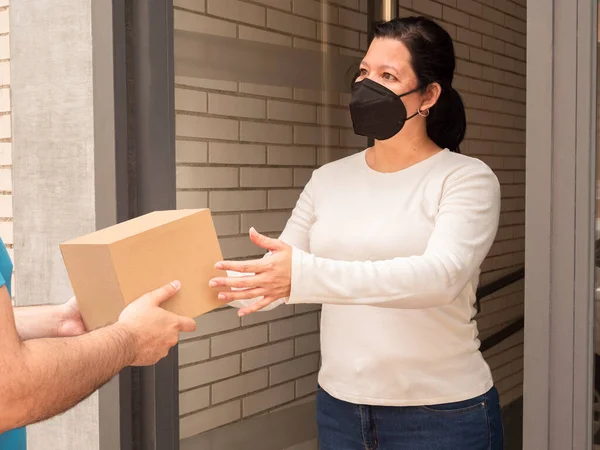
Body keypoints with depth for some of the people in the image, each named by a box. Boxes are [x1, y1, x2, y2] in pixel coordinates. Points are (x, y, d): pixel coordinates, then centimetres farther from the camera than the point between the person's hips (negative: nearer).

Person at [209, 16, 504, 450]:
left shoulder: (468, 178, -9)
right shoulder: (328, 179, 5)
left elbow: (440, 276, -26)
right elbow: (274, 279, 3)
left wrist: (306, 275, -36)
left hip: (441, 412, -4)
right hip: (338, 404, 4)